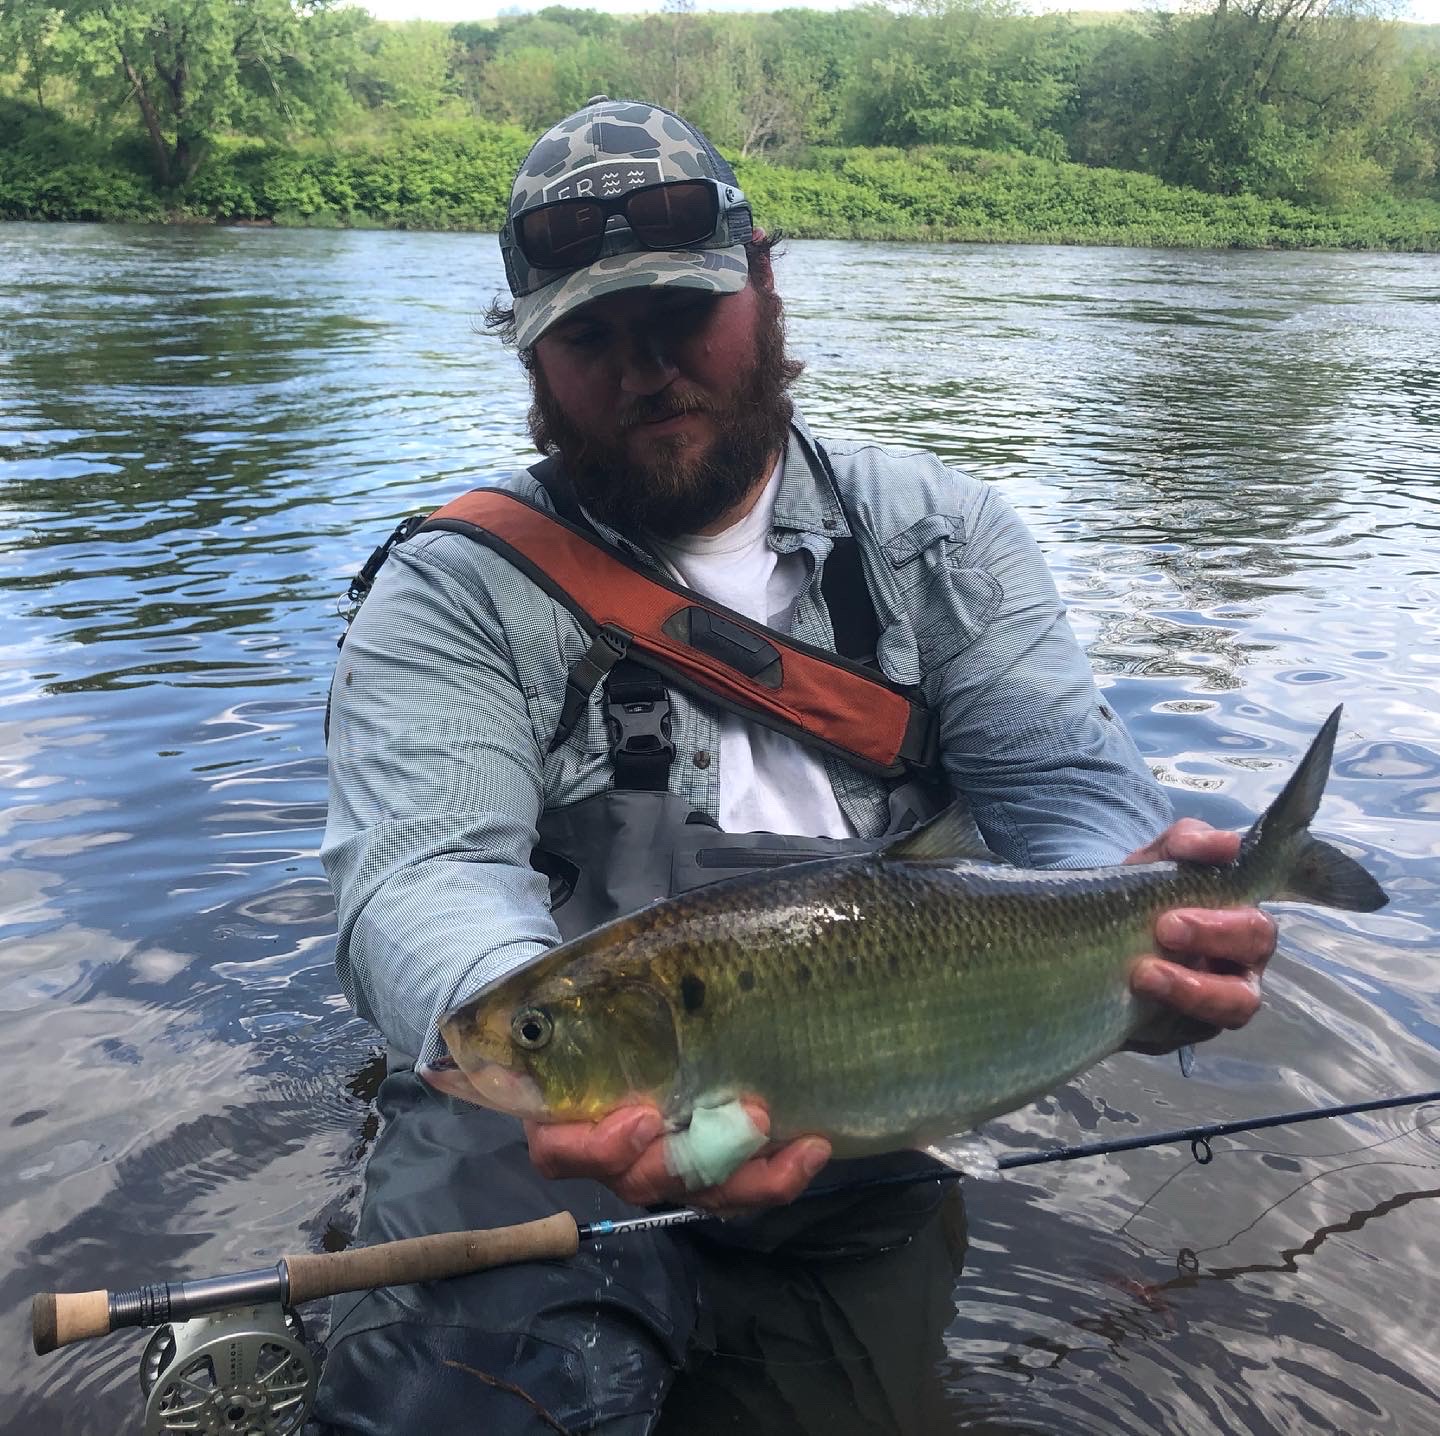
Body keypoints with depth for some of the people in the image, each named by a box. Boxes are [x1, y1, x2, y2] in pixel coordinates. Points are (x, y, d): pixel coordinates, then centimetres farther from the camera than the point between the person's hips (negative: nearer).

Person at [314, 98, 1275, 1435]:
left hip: (862, 1172, 3)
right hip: (542, 1130, -2)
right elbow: (420, 879, -18)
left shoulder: (935, 535, 5)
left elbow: (1065, 784, -4)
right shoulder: (455, 594, -3)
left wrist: (1142, 924, -29)